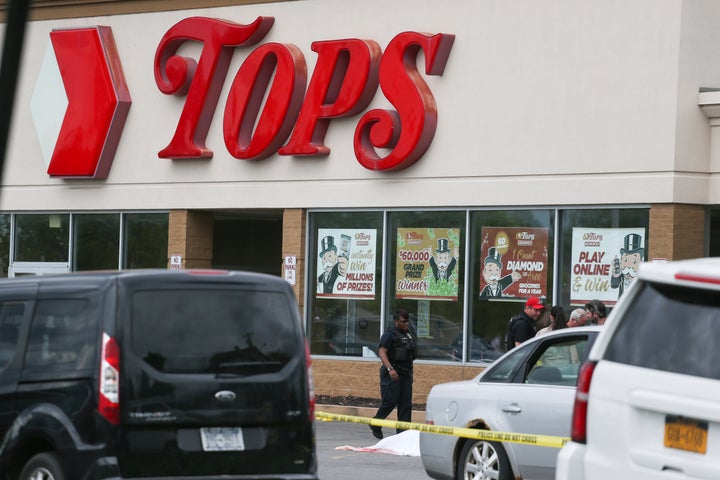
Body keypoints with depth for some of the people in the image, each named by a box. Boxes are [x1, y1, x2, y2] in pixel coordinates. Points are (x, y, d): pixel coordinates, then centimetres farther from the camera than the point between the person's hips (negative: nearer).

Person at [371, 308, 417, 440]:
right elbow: (382, 352, -17)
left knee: (406, 403, 3)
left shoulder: (409, 333, 16)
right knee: (391, 401, -8)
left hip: (406, 373, 8)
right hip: (392, 373, -8)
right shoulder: (390, 334, -9)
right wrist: (390, 369, -28)